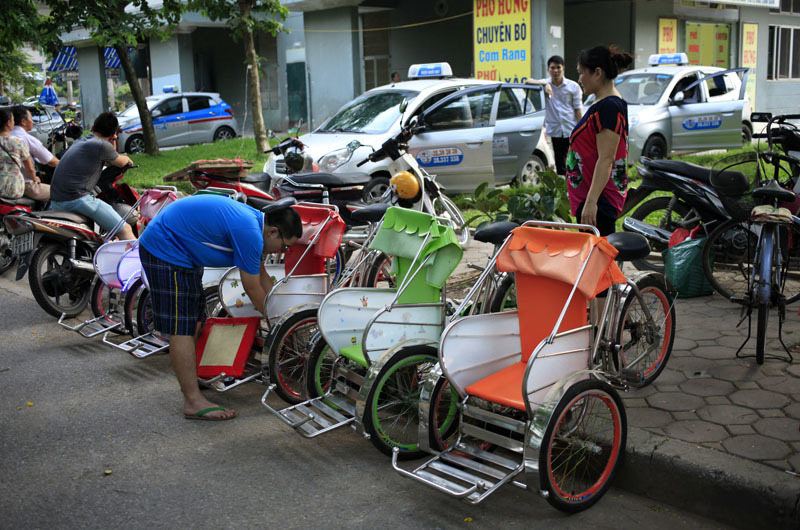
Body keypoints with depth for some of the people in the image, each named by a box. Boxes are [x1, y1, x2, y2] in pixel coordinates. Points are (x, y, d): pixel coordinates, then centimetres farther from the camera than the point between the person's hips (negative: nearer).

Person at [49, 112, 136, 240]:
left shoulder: (79, 142, 19)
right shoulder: (103, 146, -8)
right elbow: (121, 163, 10)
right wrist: (127, 159, 30)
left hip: (55, 202, 9)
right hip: (77, 199, -8)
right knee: (125, 230, -6)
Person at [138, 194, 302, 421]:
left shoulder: (253, 219, 6)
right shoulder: (249, 232, -24)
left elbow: (261, 276, 17)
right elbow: (252, 288, -14)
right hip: (166, 250, -11)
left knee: (193, 318, 19)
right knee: (181, 328, -10)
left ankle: (192, 378, 32)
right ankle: (194, 402, -8)